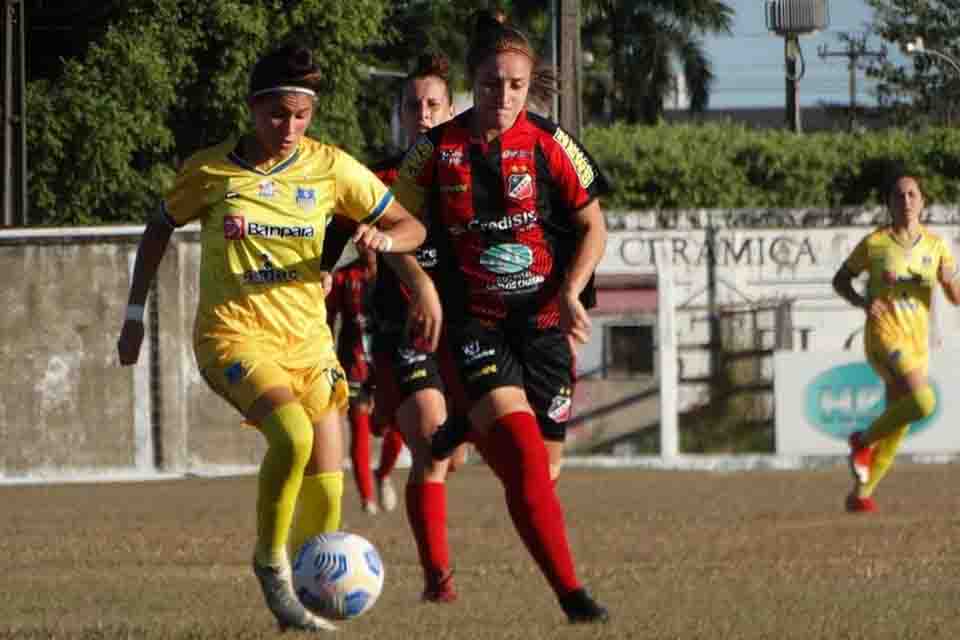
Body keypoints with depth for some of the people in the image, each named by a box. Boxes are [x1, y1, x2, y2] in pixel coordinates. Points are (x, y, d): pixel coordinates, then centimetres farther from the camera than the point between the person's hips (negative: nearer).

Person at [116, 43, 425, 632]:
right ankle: (270, 561, -11)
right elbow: (160, 229, 14)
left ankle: (302, 599, 20)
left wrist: (384, 238, -17)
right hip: (233, 335, -3)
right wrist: (135, 313, 12)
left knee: (325, 495, 0)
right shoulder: (209, 171, -3)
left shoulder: (330, 168, 0)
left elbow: (411, 227, 6)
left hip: (307, 340, 3)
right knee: (292, 434, -31)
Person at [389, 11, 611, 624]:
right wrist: (421, 285, -7)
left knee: (544, 460, 2)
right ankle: (570, 591, -24)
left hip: (543, 320, 2)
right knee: (522, 449, -20)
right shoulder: (436, 150, -2)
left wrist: (570, 292, -9)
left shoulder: (550, 146, -1)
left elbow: (592, 229, 5)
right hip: (474, 321, -2)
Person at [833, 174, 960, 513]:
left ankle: (860, 495, 22)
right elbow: (840, 281, 8)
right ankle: (864, 440, -3)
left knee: (896, 430, 7)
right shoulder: (873, 243, -3)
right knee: (923, 401, -26)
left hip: (917, 345, 5)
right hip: (883, 336, -5)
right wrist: (862, 302, -12)